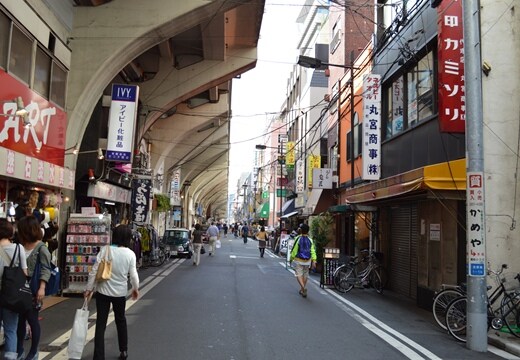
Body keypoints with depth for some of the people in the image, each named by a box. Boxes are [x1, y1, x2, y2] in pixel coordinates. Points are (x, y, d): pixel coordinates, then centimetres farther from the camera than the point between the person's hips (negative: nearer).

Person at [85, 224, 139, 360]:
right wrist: (136, 288, 13)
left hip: (103, 291, -1)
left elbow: (94, 271, -11)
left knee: (101, 324, 7)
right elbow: (133, 274, -5)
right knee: (121, 321, 22)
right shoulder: (130, 254, -11)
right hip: (120, 292, 1)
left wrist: (89, 288, -1)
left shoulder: (105, 250, -12)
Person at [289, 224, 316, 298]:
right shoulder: (310, 240, -2)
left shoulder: (298, 239, -11)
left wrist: (291, 258, 5)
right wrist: (314, 261, -4)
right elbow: (313, 251, -6)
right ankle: (302, 290, 24)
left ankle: (303, 287, -23)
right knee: (305, 275, 16)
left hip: (298, 260, -3)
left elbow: (294, 250, -7)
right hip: (307, 261, 4)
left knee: (299, 274, 0)